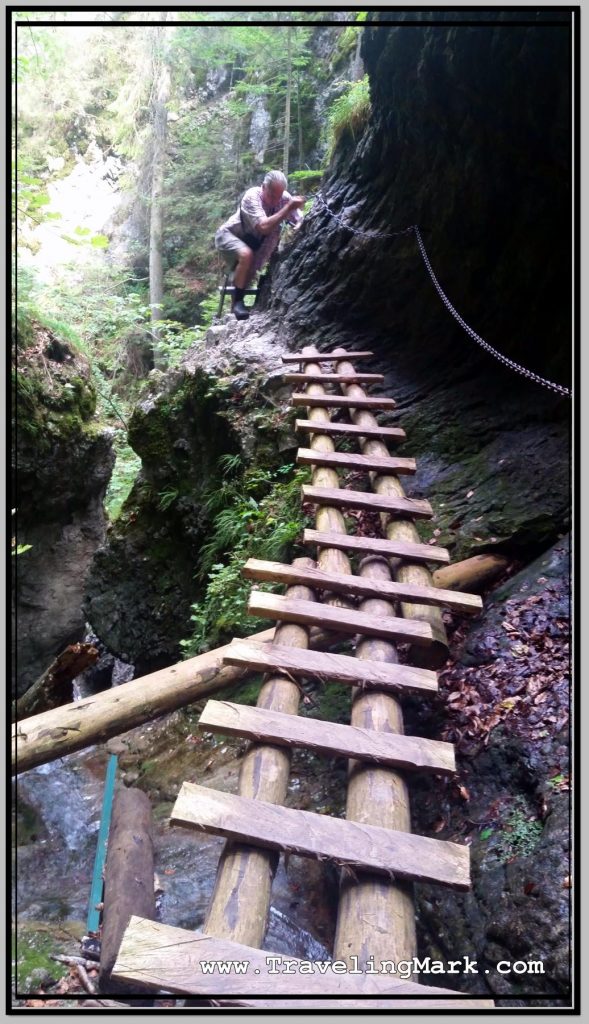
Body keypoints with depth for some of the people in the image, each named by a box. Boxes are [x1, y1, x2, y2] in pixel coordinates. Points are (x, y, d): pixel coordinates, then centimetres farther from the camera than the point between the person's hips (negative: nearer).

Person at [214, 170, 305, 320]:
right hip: (229, 234, -7)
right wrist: (288, 207, -44)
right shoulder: (252, 196, -30)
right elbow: (264, 227, -44)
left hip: (254, 239, 7)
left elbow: (301, 221, -12)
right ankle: (237, 301, -21)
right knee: (246, 255, -35)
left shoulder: (285, 197, -16)